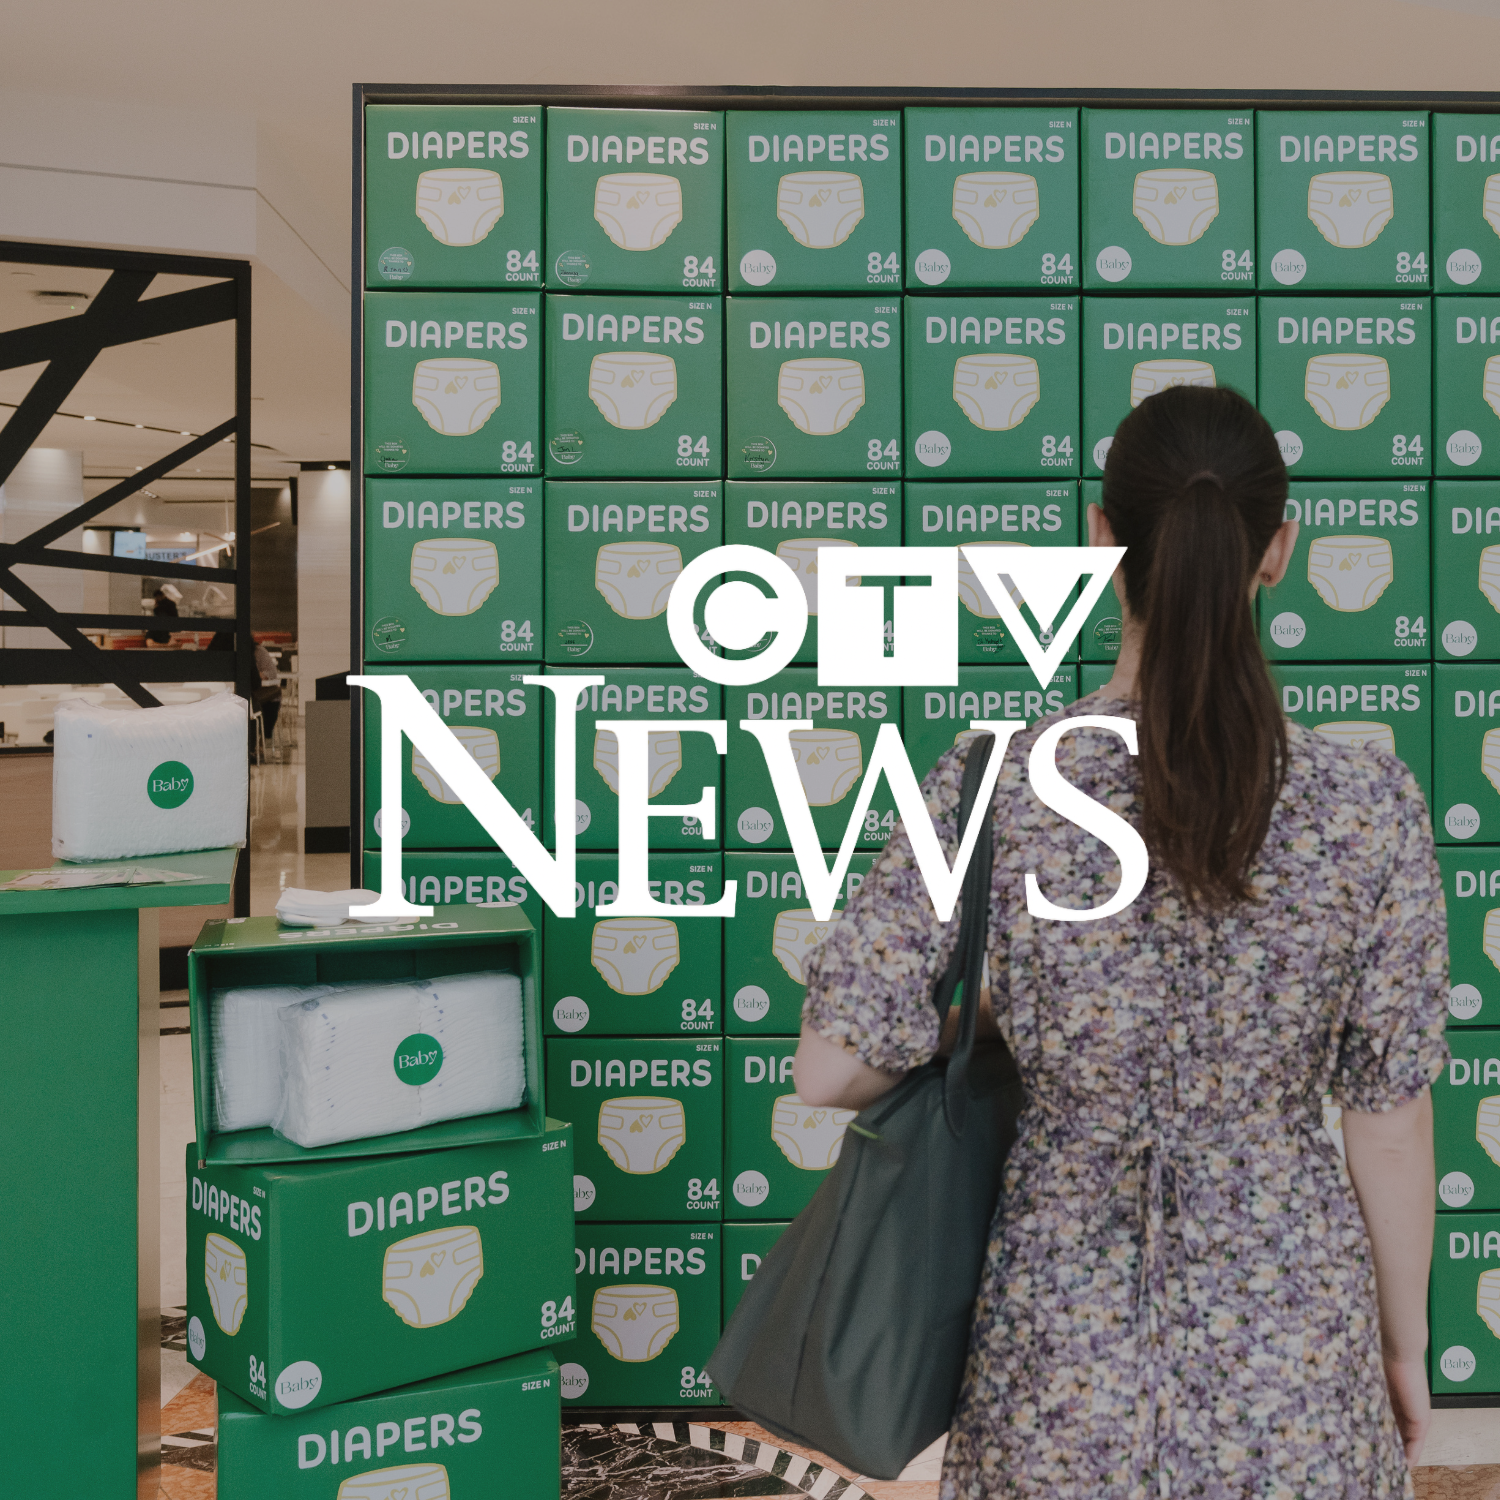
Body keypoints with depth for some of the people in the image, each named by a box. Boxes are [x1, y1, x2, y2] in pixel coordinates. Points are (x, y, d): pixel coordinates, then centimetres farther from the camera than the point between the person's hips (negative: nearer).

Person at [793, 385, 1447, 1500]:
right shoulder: (1373, 808, -14)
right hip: (1294, 1360, 1)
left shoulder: (995, 789, -16)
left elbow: (832, 1070, -15)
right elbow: (1391, 1125, -6)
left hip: (1064, 1352, 0)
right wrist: (1404, 1345, 9)